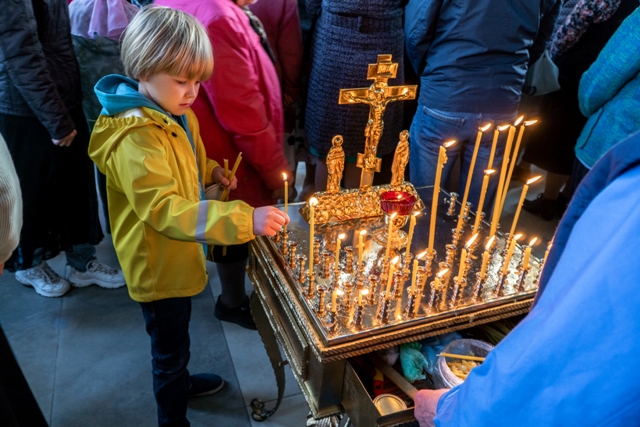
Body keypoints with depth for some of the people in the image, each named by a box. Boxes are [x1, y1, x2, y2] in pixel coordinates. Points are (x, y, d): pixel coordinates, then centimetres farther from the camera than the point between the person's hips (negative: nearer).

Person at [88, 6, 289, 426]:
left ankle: (179, 380, 56)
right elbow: (164, 210, -40)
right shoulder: (135, 139, -31)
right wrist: (246, 220, -47)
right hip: (156, 264, -9)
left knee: (176, 334, 30)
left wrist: (211, 171, -1)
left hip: (178, 255, 9)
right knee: (170, 346, 12)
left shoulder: (177, 115, 0)